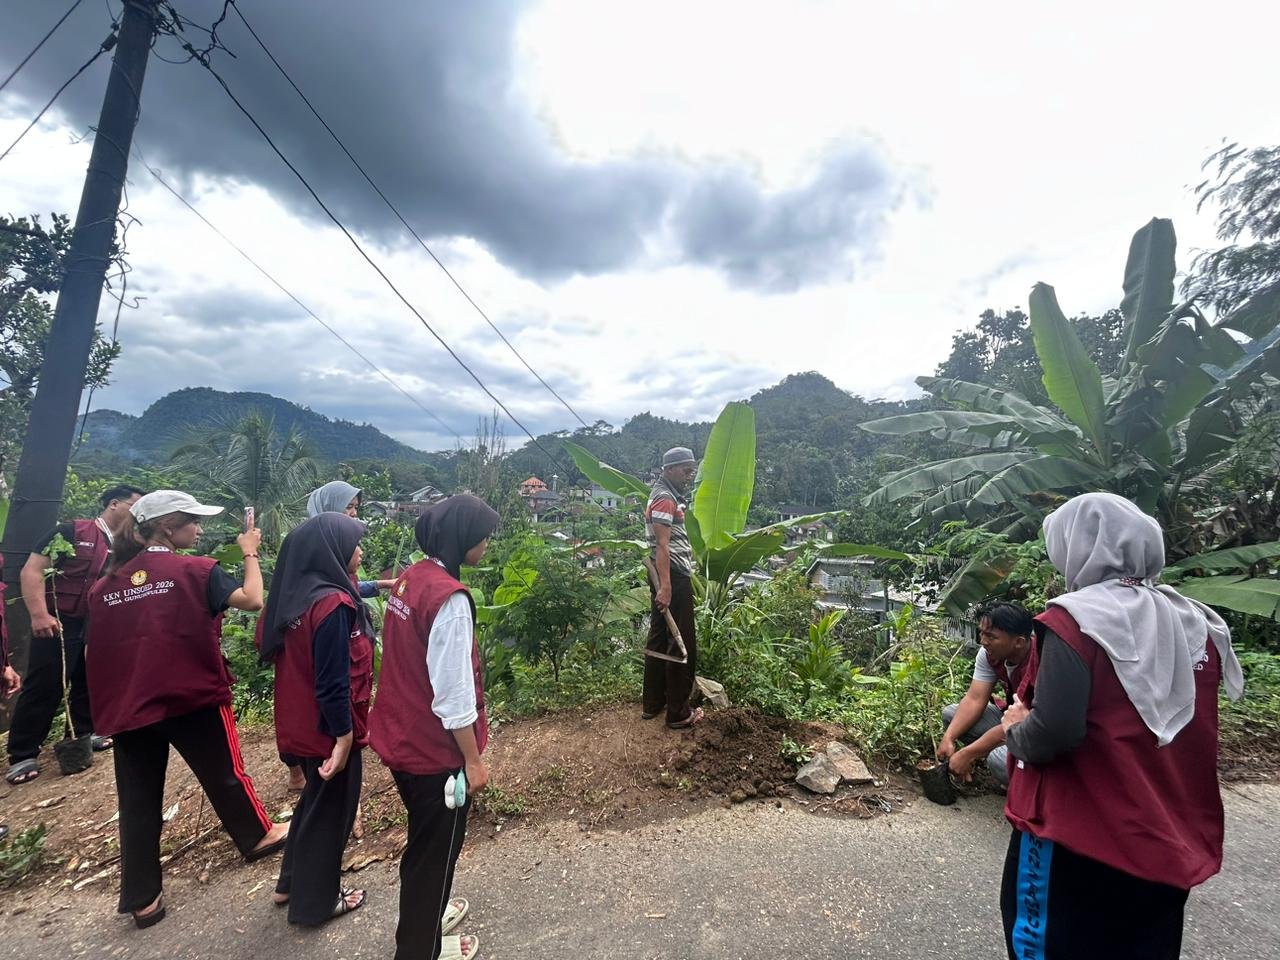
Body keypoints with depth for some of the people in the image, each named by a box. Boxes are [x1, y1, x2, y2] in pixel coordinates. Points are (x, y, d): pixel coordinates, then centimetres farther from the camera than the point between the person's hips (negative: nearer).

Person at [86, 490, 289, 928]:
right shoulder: (195, 570, -14)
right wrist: (250, 552, -5)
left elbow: (95, 650, 8)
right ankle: (257, 836, 36)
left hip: (128, 707, 5)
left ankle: (142, 899, 25)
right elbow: (252, 600, -18)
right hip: (193, 698, -4)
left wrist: (107, 705, 20)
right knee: (224, 774, 16)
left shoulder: (105, 584, 4)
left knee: (138, 802, 14)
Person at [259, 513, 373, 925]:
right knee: (330, 810, 13)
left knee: (314, 801, 28)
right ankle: (315, 902, 33)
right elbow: (334, 681, -25)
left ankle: (291, 884, 46)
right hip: (328, 728, -9)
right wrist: (344, 736, -18)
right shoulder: (332, 604, -27)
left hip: (300, 723, 9)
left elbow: (301, 663, 11)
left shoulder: (297, 595, 1)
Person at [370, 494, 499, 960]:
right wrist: (473, 760, -13)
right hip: (434, 748, -8)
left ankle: (423, 913, 53)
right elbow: (453, 694, -25)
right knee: (436, 849, 16)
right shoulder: (449, 598, -29)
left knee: (424, 840, 30)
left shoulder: (411, 577, -2)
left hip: (401, 736, 8)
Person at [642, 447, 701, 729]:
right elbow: (662, 546, -23)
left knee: (660, 640, 15)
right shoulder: (665, 499, -15)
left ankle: (652, 704, 26)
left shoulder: (667, 495, 19)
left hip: (668, 577, 11)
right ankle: (678, 714, 7)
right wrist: (665, 586, -28)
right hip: (673, 578, -11)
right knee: (682, 645, -2)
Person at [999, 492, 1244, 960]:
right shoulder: (1197, 624, 2)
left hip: (1080, 839, -7)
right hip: (1168, 842, 7)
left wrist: (1016, 728, -5)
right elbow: (1189, 731, 12)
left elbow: (1053, 733, -25)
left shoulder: (1075, 618, -20)